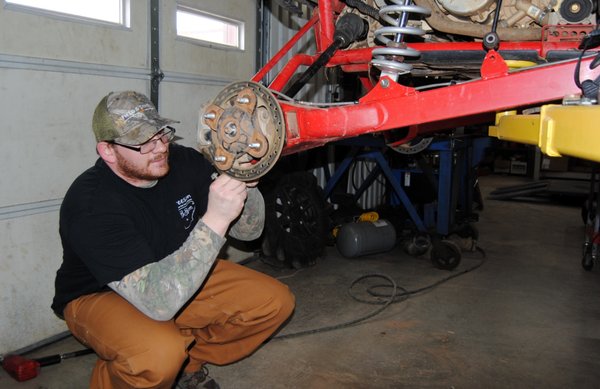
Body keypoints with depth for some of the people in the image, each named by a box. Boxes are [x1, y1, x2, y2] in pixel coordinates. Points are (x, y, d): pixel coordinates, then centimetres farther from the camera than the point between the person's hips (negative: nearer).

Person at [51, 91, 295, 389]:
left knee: (275, 301, -7)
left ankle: (187, 364, 12)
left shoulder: (184, 162, -14)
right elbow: (158, 302, -39)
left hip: (181, 278, 6)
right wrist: (215, 220, -44)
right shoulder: (91, 205, -31)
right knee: (159, 354, -38)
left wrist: (246, 184, -28)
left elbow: (248, 231, -6)